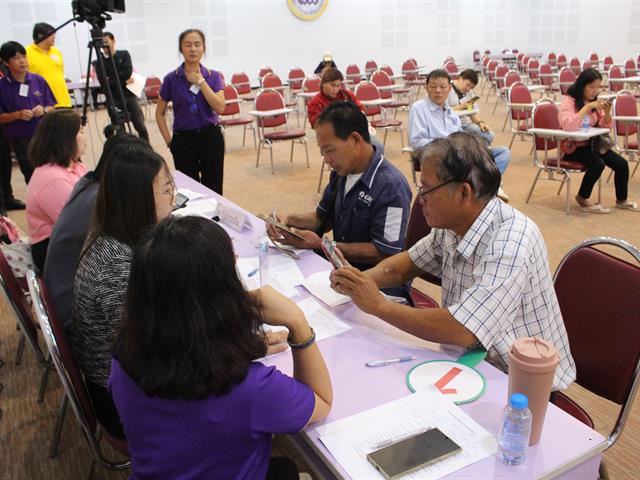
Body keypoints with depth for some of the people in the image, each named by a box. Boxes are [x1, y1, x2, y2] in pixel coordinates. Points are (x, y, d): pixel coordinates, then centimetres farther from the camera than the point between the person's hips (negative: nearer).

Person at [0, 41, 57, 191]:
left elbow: (52, 107, 7)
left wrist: (44, 110, -13)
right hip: (21, 141, -1)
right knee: (32, 178, 8)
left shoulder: (38, 80, 1)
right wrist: (18, 114, -19)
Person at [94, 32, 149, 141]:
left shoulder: (124, 54, 7)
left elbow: (128, 72, -8)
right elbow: (103, 83, -8)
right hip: (114, 100, 0)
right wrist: (124, 81, -9)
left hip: (130, 96, 0)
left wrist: (112, 79, -7)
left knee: (141, 127, -3)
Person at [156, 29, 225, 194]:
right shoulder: (171, 79, -3)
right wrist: (169, 140, -2)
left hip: (211, 137, 1)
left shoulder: (213, 76, 1)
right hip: (184, 139, -1)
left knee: (213, 190, 5)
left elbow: (220, 108, -14)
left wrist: (200, 81, -14)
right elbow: (160, 113, 6)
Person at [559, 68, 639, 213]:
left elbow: (605, 126, 10)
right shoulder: (569, 101, -13)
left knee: (621, 164, -7)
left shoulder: (593, 101, 8)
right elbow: (568, 126, -32)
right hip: (573, 146, -7)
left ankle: (621, 200, 15)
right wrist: (588, 107, -28)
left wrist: (607, 112, -9)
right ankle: (582, 199, -8)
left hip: (591, 143, 7)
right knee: (598, 163, -30)